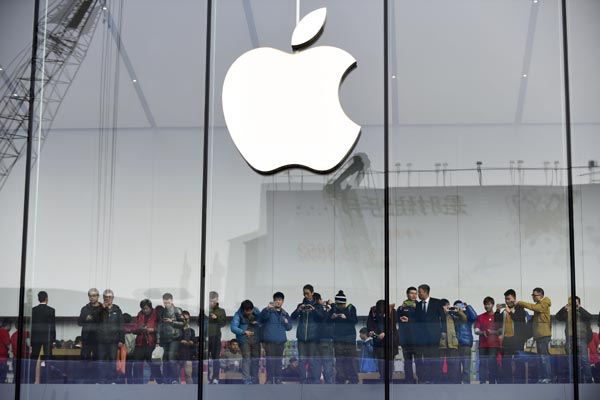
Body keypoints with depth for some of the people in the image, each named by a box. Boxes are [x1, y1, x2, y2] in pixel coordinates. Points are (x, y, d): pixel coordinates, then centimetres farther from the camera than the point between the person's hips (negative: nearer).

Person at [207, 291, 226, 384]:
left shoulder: (221, 311, 6)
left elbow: (224, 323, 1)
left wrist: (216, 318, -14)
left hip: (216, 337, 0)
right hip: (205, 336, 0)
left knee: (216, 358, 3)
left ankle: (215, 378, 8)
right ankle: (207, 377, 11)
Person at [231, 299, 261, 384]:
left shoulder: (256, 311, -1)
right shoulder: (238, 314, -13)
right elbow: (233, 327, -24)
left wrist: (257, 322, -10)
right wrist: (244, 332, -39)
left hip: (256, 338, 4)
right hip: (245, 339, -4)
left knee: (255, 359, 10)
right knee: (246, 359, -10)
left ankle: (254, 380, 22)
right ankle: (246, 381, -7)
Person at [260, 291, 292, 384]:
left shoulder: (285, 314, 16)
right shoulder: (269, 311, 0)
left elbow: (289, 327, 19)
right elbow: (262, 316, -21)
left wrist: (286, 323, -4)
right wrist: (268, 308, -40)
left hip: (281, 340, 5)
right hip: (270, 340, -5)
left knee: (278, 360, 8)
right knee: (270, 360, -6)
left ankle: (278, 379, 15)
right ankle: (269, 379, -1)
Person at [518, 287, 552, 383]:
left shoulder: (544, 305, -9)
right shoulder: (539, 305, 20)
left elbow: (532, 307, -23)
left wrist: (519, 302, -17)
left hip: (544, 335, -10)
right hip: (539, 335, 10)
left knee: (544, 356, -11)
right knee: (541, 357, 11)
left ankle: (548, 377, -11)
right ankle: (543, 377, 14)